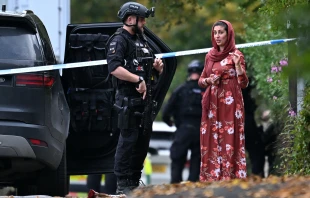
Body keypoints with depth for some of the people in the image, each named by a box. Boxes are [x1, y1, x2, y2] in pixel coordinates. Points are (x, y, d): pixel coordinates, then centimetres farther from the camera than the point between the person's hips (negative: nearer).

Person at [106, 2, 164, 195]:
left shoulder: (142, 40, 19)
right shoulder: (119, 40, -8)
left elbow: (156, 74, 27)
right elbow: (114, 68, -25)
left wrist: (157, 67, 4)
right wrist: (138, 79, -25)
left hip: (145, 99, 9)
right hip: (129, 100, -9)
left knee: (143, 142, 11)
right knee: (128, 141, -8)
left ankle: (135, 182, 19)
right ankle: (123, 184, -5)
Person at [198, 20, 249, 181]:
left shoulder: (236, 55, -3)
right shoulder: (210, 56, 12)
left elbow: (243, 83, -9)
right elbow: (201, 80, 19)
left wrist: (238, 65, -24)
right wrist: (208, 80, -4)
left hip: (229, 105, -5)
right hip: (212, 105, 5)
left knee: (229, 140, -9)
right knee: (211, 141, 3)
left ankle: (229, 178, -9)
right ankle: (211, 177, 6)